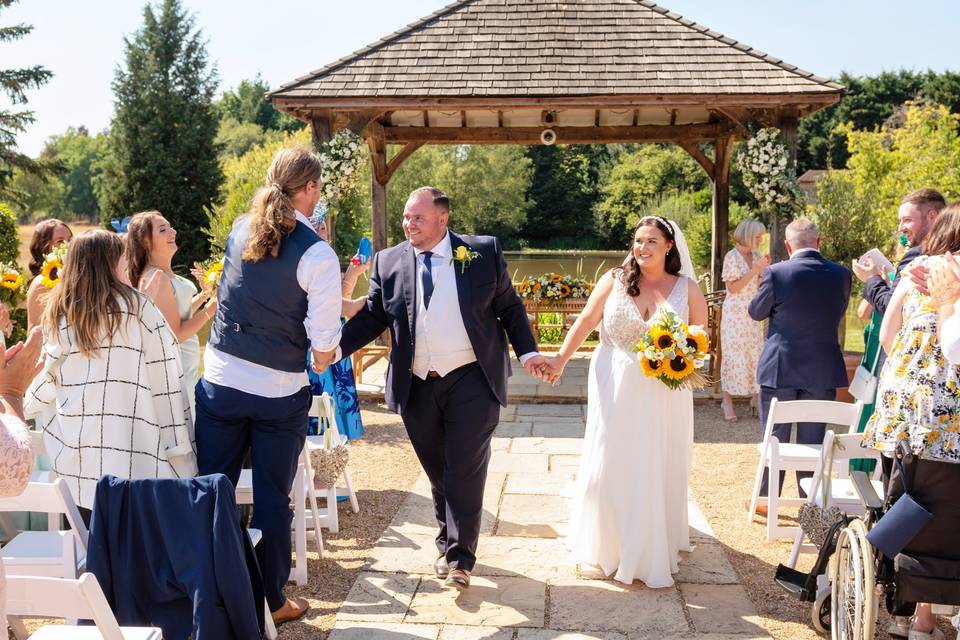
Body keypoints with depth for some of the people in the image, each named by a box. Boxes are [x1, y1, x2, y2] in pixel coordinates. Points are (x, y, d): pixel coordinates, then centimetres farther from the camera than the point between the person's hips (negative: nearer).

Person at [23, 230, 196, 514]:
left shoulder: (57, 311, 6)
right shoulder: (136, 307, -3)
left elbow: (47, 380, 10)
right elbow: (165, 378, -4)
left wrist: (23, 404, 33)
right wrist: (179, 446, 0)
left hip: (76, 455, 3)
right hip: (134, 456, -3)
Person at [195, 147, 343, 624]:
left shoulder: (239, 231, 2)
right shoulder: (317, 254, -14)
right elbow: (323, 350, -15)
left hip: (220, 383, 4)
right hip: (280, 393, -4)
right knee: (272, 500, 11)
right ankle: (270, 602, 26)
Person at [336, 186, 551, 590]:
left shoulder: (484, 253, -1)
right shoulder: (388, 262, 4)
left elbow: (509, 307, 5)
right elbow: (372, 316, 5)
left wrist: (528, 352, -6)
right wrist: (336, 346, -9)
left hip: (472, 382, -2)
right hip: (416, 387, 3)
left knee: (465, 469, -3)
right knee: (437, 471, 14)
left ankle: (460, 557, 8)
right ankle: (447, 545, 32)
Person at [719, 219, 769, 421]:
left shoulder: (756, 255, 8)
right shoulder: (732, 256, -11)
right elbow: (732, 288, -16)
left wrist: (765, 269, -2)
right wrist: (754, 270, -18)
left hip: (753, 313, 6)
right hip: (735, 313, -6)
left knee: (756, 352, 5)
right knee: (733, 354, -2)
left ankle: (755, 396, 18)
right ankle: (728, 401, 6)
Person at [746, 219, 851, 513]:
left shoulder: (777, 273, -14)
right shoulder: (841, 274, -4)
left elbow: (756, 312, 0)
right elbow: (838, 313, 11)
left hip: (780, 368, -2)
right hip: (824, 370, 2)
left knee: (774, 437, 11)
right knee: (813, 439, 12)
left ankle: (767, 498, 21)